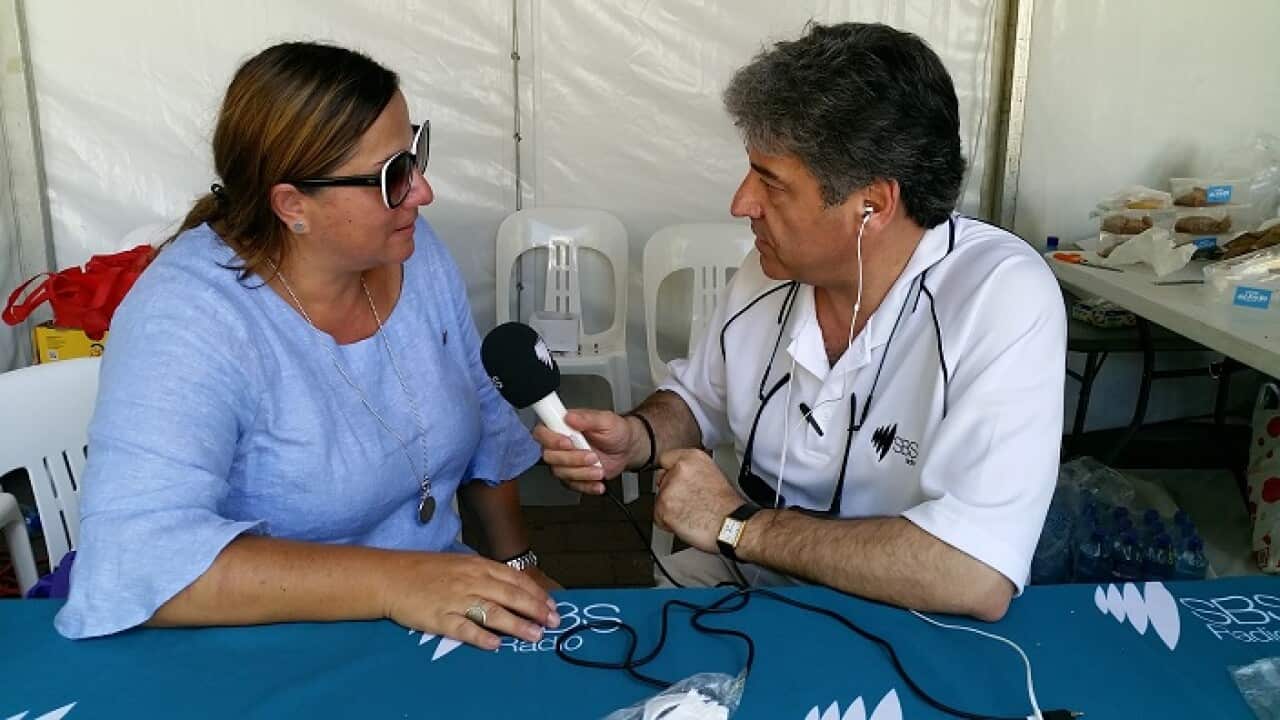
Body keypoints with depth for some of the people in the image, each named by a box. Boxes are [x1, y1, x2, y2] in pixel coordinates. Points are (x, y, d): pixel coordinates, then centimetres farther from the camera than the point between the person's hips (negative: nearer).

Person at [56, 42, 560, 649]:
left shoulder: (411, 249, -4)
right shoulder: (188, 319, -22)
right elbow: (135, 554, -31)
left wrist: (517, 566, 4)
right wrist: (394, 583, -35)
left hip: (444, 621, 4)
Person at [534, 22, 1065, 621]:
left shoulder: (1004, 300, -23)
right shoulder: (774, 265, -6)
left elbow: (977, 578, -32)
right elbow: (700, 397, 12)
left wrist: (737, 524, -22)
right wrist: (637, 438, -10)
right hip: (741, 585, 5)